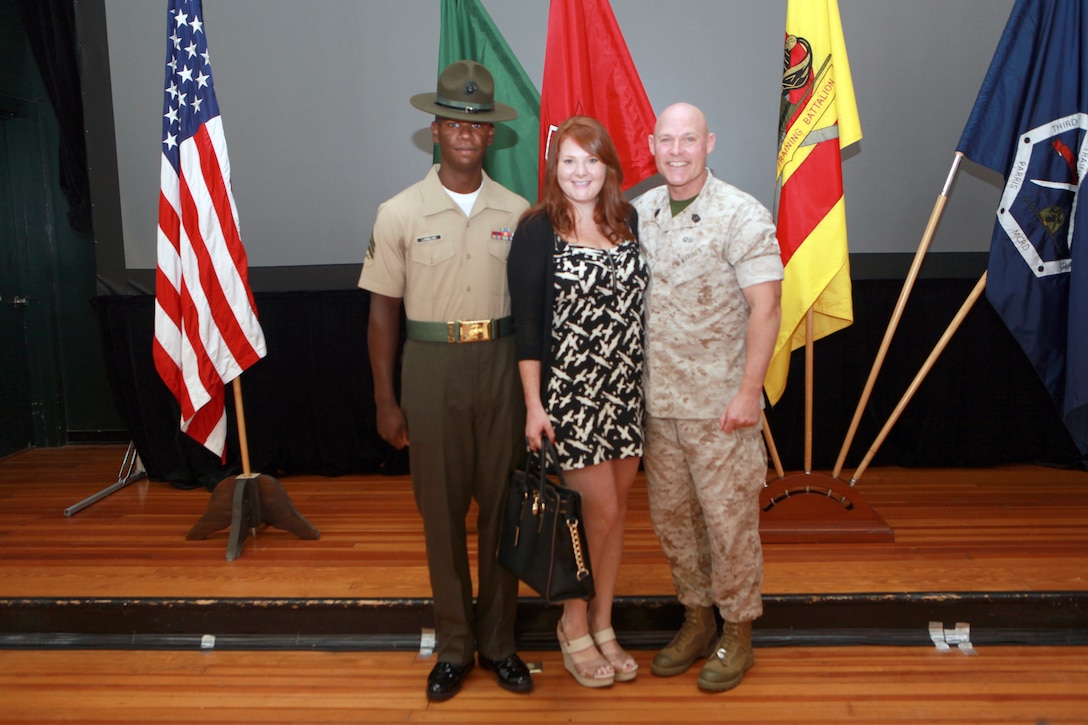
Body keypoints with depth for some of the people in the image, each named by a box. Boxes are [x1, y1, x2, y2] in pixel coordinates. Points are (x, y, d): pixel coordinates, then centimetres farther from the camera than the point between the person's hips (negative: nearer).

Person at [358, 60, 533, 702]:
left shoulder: (517, 211, 3)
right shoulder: (400, 213, -2)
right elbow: (384, 311, 0)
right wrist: (386, 400, -2)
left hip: (500, 364, 2)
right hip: (431, 365, -1)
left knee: (501, 504, 9)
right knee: (442, 510, 7)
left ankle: (498, 641, 26)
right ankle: (454, 646, 25)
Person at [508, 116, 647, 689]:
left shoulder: (630, 222, 6)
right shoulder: (537, 231, -7)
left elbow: (643, 303, 11)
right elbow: (526, 324, -9)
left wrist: (650, 382, 9)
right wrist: (533, 404, -11)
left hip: (627, 390, 5)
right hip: (570, 393, -5)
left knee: (617, 508, 11)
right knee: (600, 509, -1)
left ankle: (602, 625, 29)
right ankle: (573, 625, 23)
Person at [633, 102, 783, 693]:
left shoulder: (742, 216, -10)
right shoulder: (641, 212, 6)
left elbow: (765, 308, -12)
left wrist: (748, 392, -16)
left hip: (719, 402, -5)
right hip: (657, 398, 6)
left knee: (728, 517, 5)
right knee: (670, 514, 15)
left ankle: (737, 631, 25)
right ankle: (697, 616, 34)